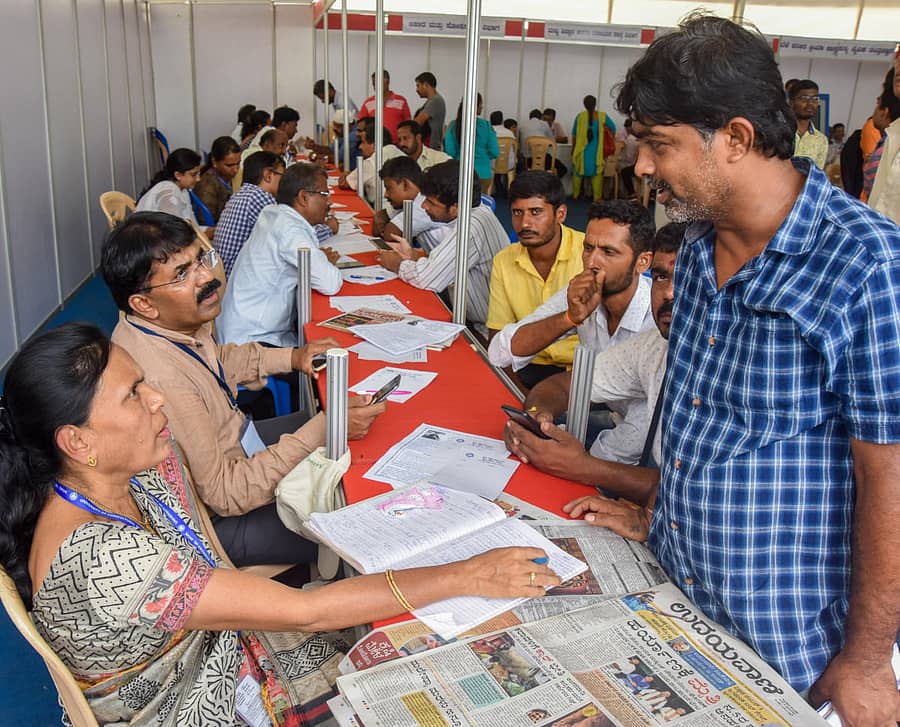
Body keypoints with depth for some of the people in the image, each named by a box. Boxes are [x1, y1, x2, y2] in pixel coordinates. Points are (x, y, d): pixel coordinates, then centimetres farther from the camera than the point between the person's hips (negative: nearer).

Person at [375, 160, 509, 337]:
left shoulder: (469, 229, -27)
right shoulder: (480, 212, 4)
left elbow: (428, 279, -27)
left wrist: (397, 264, -8)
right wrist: (413, 255, 6)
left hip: (489, 334, -9)